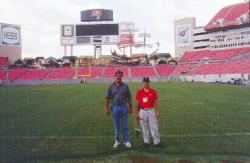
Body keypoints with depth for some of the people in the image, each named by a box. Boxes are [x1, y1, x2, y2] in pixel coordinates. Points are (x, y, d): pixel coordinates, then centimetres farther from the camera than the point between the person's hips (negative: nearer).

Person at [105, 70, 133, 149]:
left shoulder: (125, 86, 2)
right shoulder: (111, 87, 1)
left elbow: (129, 98, 5)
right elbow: (108, 98, 3)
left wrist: (130, 107, 3)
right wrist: (107, 108, -1)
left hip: (124, 107, 0)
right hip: (115, 107, 0)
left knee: (125, 125, 5)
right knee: (116, 126, 11)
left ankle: (126, 141, 15)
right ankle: (117, 141, 23)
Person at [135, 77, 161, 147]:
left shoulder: (153, 91, 1)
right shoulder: (139, 92, 3)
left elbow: (156, 103, 1)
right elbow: (137, 104, 6)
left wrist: (157, 112, -6)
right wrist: (136, 113, 3)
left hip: (151, 110, -1)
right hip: (142, 111, 1)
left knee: (154, 127, -1)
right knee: (144, 128, 8)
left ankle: (157, 142, 7)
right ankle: (146, 142, 20)